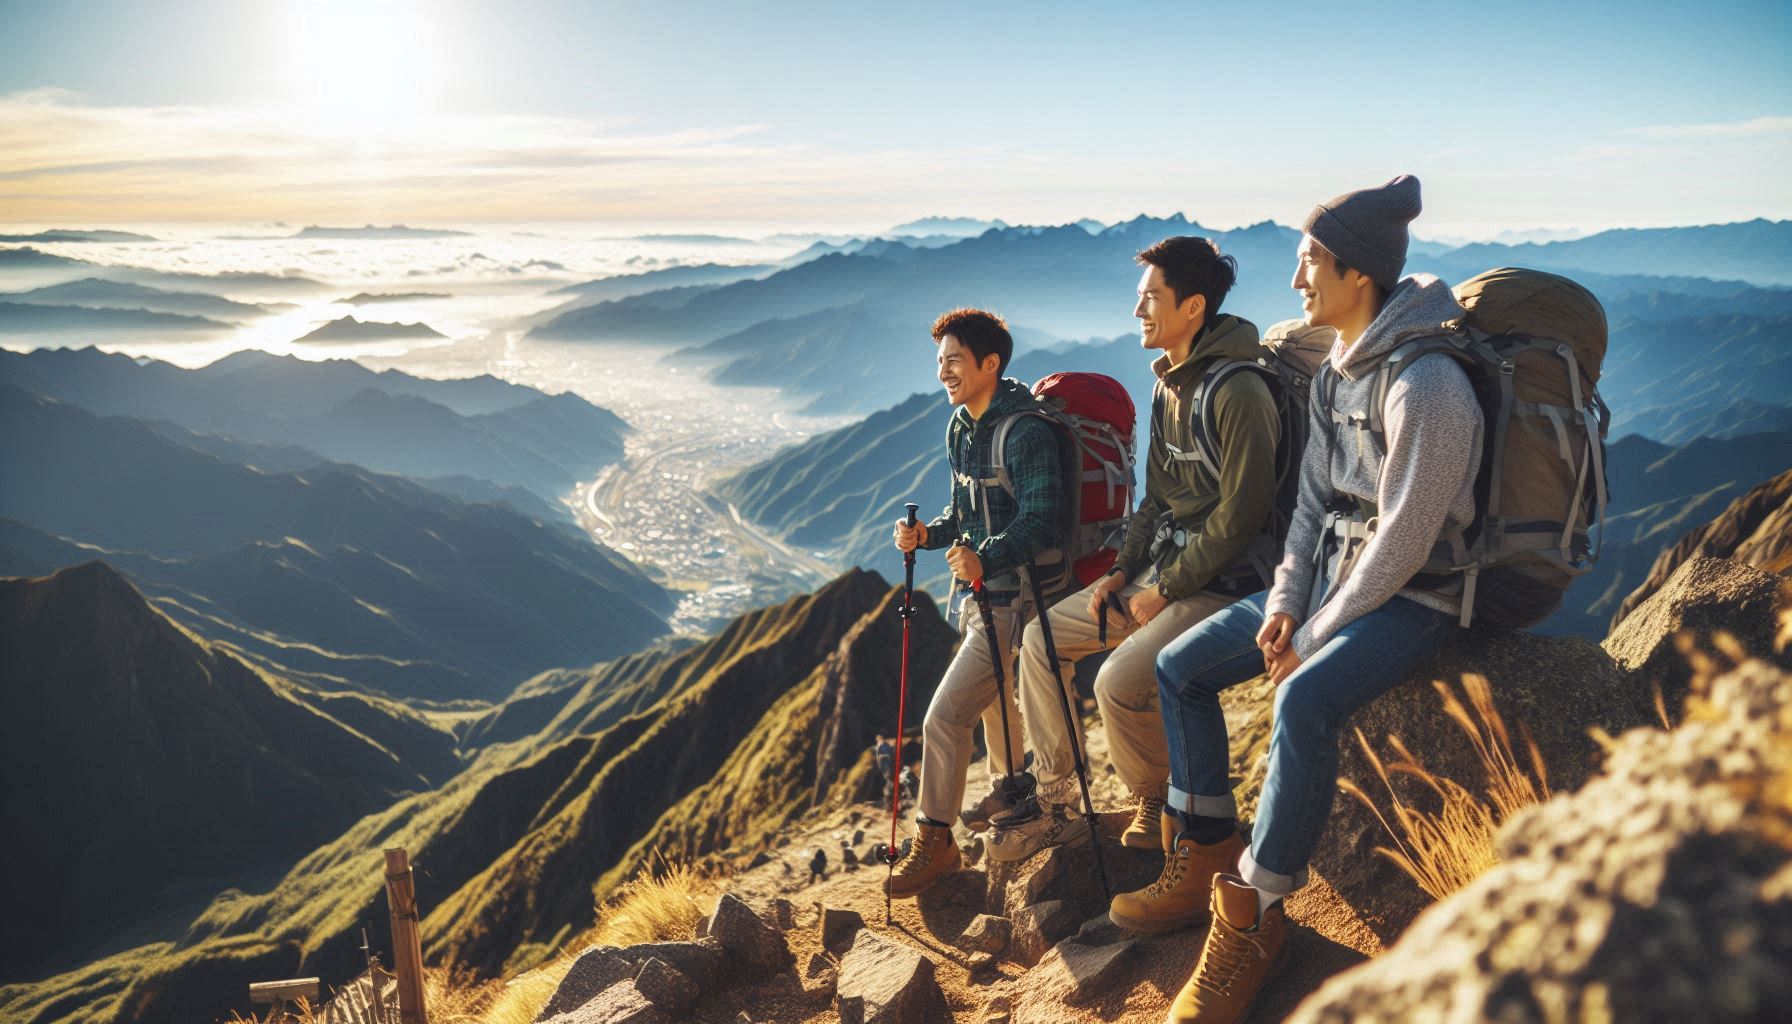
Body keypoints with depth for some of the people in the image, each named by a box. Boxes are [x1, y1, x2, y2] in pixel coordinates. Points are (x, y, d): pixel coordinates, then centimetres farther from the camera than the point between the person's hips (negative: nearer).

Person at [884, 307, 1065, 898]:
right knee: (993, 696, 28)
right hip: (977, 592, 9)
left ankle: (934, 842, 6)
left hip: (1011, 599, -9)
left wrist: (986, 559, -41)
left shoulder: (1026, 433, -21)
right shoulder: (960, 428, 7)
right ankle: (1009, 785, 52)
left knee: (945, 717, -10)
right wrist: (927, 534, -3)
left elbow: (1042, 521, -28)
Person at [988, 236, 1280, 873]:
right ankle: (1057, 806, 16)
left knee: (1120, 681, -27)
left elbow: (1241, 514, -22)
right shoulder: (1168, 385, 11)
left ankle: (1159, 815, 2)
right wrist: (1124, 572, 5)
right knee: (1041, 638, 7)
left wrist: (1165, 590, -16)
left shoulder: (1237, 393, -20)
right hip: (1162, 570, 10)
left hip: (1220, 583, -10)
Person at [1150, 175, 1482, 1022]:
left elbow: (1401, 543, -23)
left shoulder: (1427, 387, -22)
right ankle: (1211, 862, 11)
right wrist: (1285, 602, -1)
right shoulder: (1334, 372, 7)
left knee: (1304, 703, -35)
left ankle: (1254, 921, -18)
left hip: (1412, 600, -9)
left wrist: (1313, 638, -16)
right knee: (1180, 666, 2)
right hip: (1333, 577, 9)